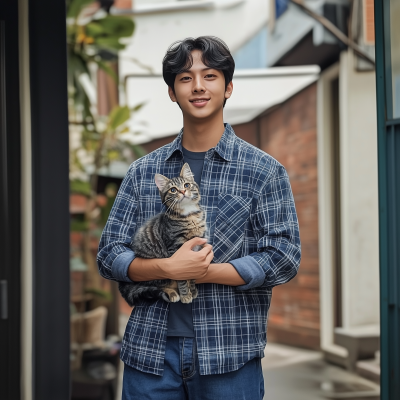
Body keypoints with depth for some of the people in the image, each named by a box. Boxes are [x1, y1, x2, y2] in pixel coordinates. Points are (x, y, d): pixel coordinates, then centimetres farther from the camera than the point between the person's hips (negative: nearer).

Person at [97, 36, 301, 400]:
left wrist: (201, 272, -13)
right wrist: (169, 268, -14)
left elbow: (283, 258, -6)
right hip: (150, 351, 2)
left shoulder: (264, 171, 1)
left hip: (229, 357, -2)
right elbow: (110, 254, 5)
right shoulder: (144, 171, 8)